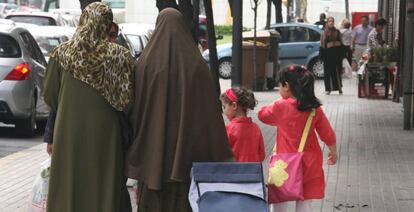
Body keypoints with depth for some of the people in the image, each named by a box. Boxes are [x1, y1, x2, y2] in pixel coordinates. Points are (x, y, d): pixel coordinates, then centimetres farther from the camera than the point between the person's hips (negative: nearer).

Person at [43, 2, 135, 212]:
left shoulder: (62, 53, -2)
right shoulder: (119, 55, -6)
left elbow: (49, 96, 4)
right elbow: (128, 98, -7)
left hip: (69, 131, 1)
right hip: (105, 132, -1)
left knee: (69, 188, 8)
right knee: (104, 187, 6)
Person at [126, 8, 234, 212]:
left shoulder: (146, 63, -4)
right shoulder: (196, 64, -4)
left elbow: (136, 107, -2)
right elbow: (210, 110, -3)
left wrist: (135, 154, 7)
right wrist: (220, 155, 3)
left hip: (153, 150, 0)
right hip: (186, 148, 0)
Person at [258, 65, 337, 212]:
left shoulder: (281, 107, -11)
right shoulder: (315, 109, -3)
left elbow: (262, 114, 8)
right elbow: (328, 134, 5)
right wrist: (333, 153, 19)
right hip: (309, 165, 3)